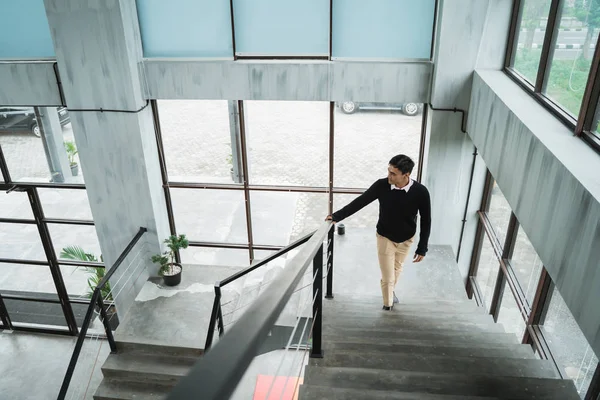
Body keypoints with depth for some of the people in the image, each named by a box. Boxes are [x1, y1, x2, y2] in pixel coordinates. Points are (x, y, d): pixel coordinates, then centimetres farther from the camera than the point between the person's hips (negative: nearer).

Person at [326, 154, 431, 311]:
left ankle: (391, 291, 56)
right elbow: (360, 201, -15)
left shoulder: (420, 192, -25)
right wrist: (337, 216, -18)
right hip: (385, 238, -1)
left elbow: (426, 221, -13)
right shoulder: (382, 185, -25)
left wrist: (422, 248, -11)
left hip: (406, 239, 1)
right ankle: (388, 307, 28)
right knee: (387, 277, 3)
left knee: (397, 270, 25)